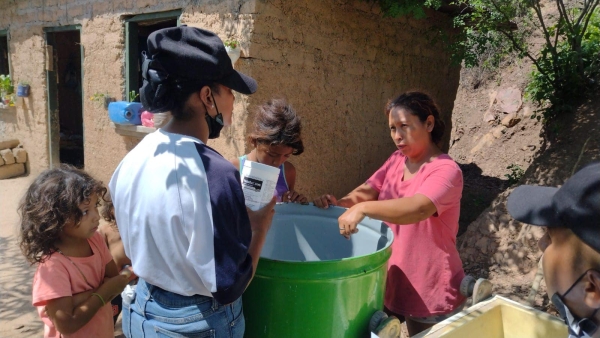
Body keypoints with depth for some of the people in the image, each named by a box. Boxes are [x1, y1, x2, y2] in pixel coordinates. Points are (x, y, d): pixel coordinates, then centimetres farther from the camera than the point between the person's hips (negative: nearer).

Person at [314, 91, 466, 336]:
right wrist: (339, 203, -22)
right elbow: (368, 191, -4)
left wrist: (363, 208, -43)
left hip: (431, 290, -6)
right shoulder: (397, 160, 4)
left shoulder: (446, 171, -19)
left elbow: (418, 208, -37)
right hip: (394, 278, 6)